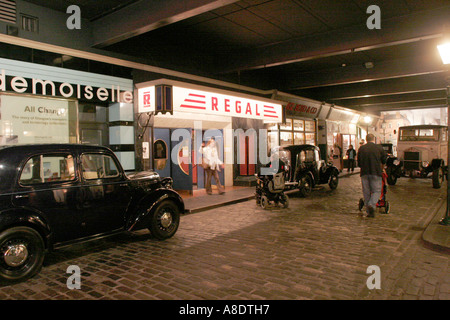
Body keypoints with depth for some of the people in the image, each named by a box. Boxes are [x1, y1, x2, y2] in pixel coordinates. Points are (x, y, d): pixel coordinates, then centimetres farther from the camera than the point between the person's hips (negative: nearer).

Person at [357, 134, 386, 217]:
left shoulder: (361, 148, 5)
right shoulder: (379, 148, 1)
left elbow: (359, 162, 11)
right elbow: (384, 161, 13)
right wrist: (381, 167, 33)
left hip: (364, 173, 2)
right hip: (376, 173, -2)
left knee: (366, 192, 8)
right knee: (377, 191, 7)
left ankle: (369, 212, 11)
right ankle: (371, 205, -17)